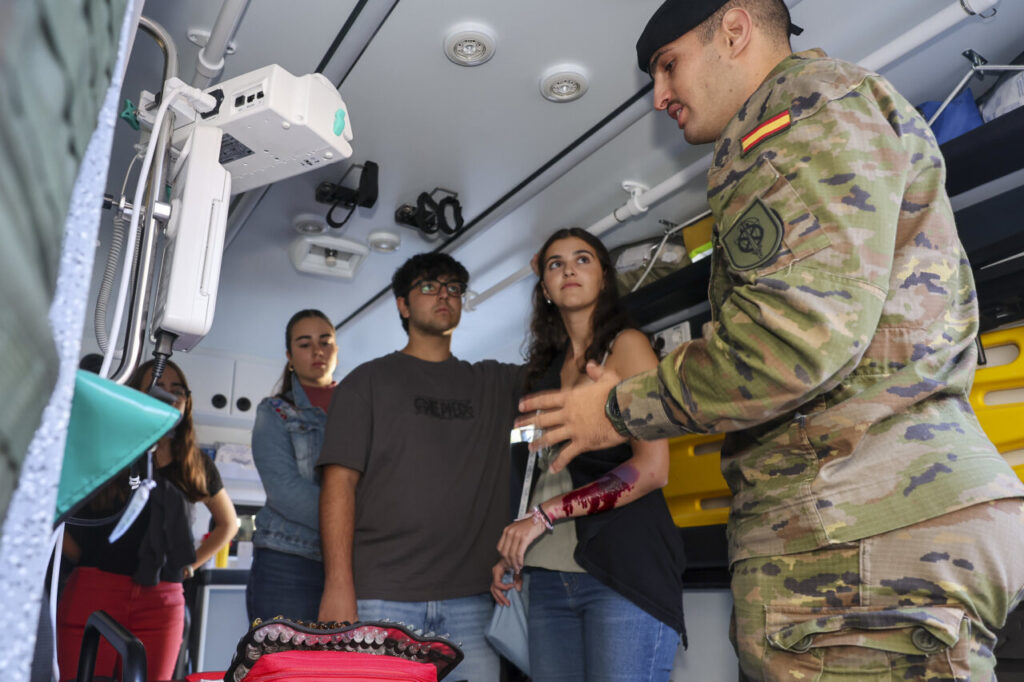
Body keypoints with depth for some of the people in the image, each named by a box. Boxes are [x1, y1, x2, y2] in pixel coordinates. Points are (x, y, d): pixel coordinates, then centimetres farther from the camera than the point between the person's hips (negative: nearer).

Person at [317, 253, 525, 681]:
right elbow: (340, 483, -2)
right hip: (381, 599, -2)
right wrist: (338, 588, -10)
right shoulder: (368, 382, 7)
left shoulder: (495, 384, 16)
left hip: (470, 601, 3)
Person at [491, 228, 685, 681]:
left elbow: (652, 468, -10)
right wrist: (512, 551, 4)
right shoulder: (546, 368, 16)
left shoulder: (626, 345, 0)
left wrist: (546, 515, -11)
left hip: (624, 567, -5)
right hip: (550, 574, 5)